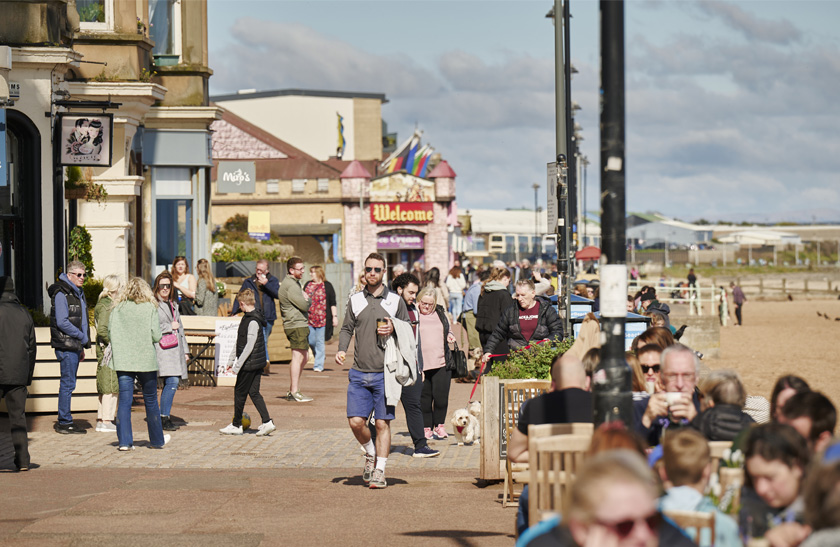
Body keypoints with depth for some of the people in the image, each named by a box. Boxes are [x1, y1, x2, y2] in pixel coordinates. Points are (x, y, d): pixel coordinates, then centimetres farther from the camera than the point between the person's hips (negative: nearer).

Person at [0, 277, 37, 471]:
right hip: (19, 375, 5)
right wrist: (27, 380, 22)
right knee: (18, 416, 7)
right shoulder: (25, 314, 11)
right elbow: (31, 349, 16)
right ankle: (22, 460, 1)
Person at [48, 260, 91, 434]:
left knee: (69, 383, 12)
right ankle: (65, 422, -4)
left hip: (75, 345, 9)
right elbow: (62, 322, -20)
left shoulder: (78, 293, 17)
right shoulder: (61, 294, -13)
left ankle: (63, 421, 17)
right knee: (68, 384, -7)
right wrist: (83, 337, -13)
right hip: (66, 346, -9)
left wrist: (82, 346, 19)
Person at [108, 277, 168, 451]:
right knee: (150, 401, 11)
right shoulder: (150, 308, -4)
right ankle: (157, 440, 22)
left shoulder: (118, 308, 2)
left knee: (124, 401, 3)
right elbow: (156, 336, -9)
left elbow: (110, 332, 0)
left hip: (122, 361, 1)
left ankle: (124, 441, -5)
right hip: (146, 361, -1)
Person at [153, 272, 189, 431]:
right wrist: (169, 327, -8)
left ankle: (164, 417, 11)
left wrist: (185, 350, 23)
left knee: (172, 383, 4)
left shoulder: (173, 305, 22)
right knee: (172, 382, -18)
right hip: (162, 349, -8)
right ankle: (164, 417, -12)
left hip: (175, 348, 8)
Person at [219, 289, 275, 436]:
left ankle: (236, 425, 11)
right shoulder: (248, 318, 12)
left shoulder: (253, 321, -19)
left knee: (240, 392, 1)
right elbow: (241, 343, 21)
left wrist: (237, 366, -20)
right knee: (254, 392, 9)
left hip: (250, 363, -9)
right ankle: (267, 423, 4)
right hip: (257, 363, 9)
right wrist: (232, 360, 24)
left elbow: (249, 346, -22)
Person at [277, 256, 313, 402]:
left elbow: (305, 304, 21)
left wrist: (305, 300, 1)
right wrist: (307, 300, 1)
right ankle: (294, 392, -10)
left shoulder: (294, 283, 20)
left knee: (303, 357, 14)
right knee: (298, 357, -10)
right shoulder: (290, 285, -16)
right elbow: (304, 305, -18)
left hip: (301, 324, 11)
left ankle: (292, 391, 19)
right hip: (296, 325, -11)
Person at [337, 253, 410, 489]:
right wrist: (341, 350, -4)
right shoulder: (355, 300, 9)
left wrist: (394, 330, -11)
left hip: (385, 373, -2)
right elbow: (347, 328, 13)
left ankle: (379, 471, 6)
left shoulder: (395, 300, 4)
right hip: (359, 372, 2)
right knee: (356, 421, -3)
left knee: (382, 423, -1)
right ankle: (370, 454, 24)